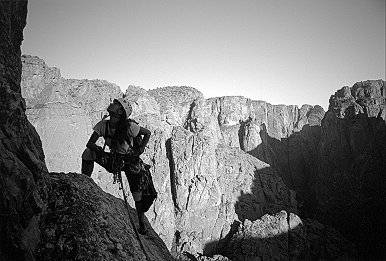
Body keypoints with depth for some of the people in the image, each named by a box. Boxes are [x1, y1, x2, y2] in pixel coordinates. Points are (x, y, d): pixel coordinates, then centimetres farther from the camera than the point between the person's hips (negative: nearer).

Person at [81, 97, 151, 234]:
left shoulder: (129, 127, -25)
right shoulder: (103, 125, -15)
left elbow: (148, 133, -10)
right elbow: (90, 144, -15)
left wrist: (141, 148, -19)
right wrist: (100, 151, -32)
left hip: (130, 161, -3)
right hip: (113, 158, 4)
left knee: (137, 196, -9)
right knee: (88, 153, -18)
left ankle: (142, 224, 11)